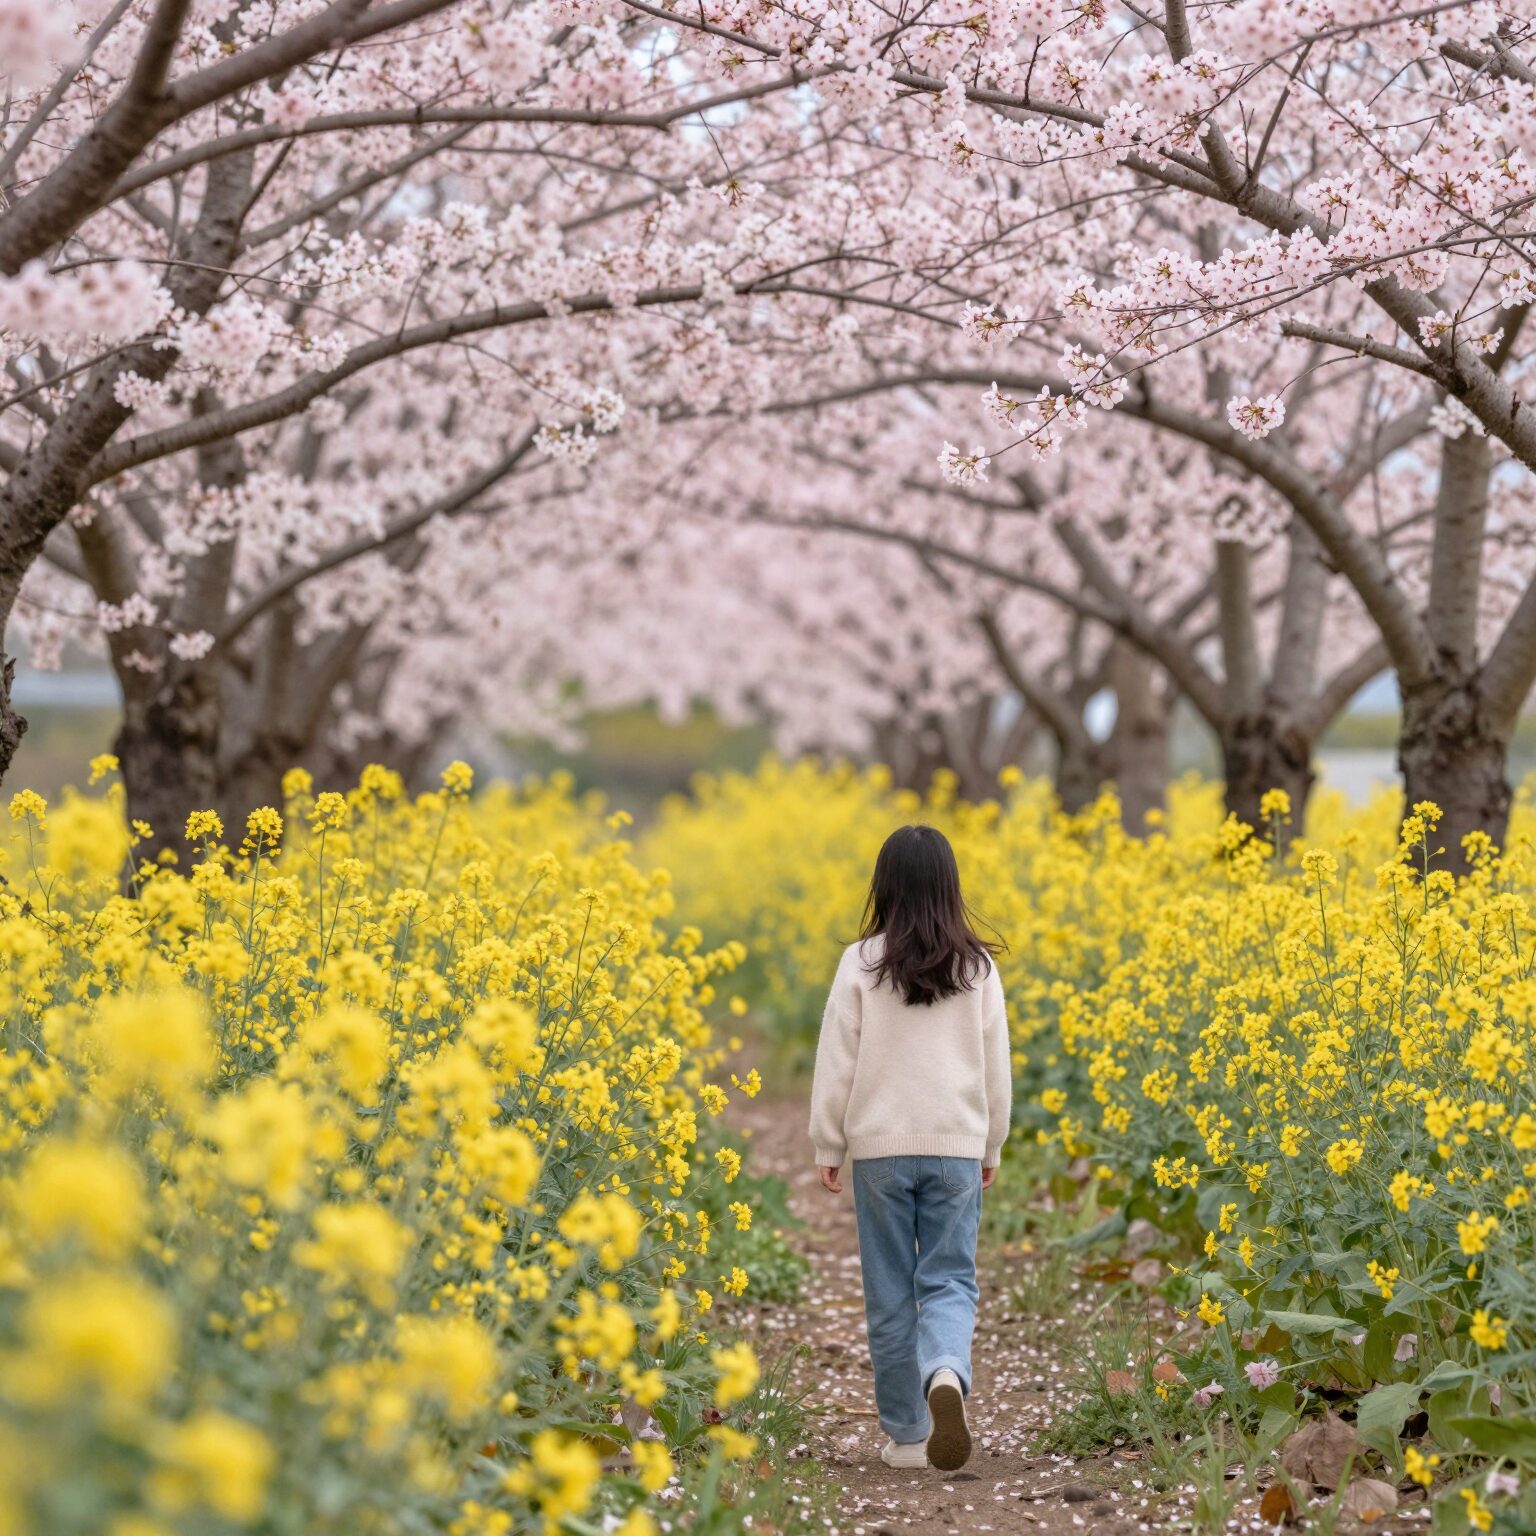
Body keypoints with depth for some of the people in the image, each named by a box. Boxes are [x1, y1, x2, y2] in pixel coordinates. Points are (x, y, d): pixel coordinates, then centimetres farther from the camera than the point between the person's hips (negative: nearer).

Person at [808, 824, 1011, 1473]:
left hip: (880, 1147, -1)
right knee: (949, 1280, 4)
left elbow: (836, 1061, -3)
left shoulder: (861, 962, -5)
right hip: (957, 1147, 1)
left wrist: (827, 1146, 6)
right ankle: (946, 1375, -27)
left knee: (890, 1294, 8)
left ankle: (907, 1434, 13)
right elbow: (996, 1067, 6)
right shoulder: (978, 967, 0)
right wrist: (991, 1147, 18)